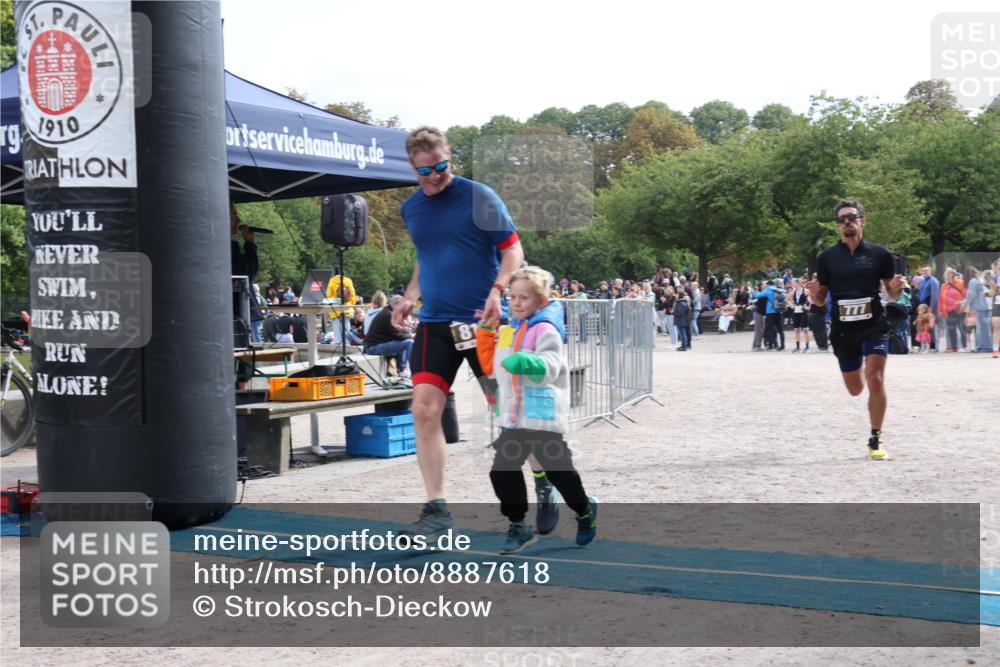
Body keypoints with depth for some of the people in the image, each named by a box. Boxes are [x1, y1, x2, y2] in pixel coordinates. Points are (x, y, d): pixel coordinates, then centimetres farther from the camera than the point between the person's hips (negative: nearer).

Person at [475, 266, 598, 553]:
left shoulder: (546, 331, -11)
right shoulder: (508, 331, 13)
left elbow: (550, 366, -26)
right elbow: (491, 366, 22)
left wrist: (527, 363, -45)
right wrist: (485, 333, 13)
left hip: (543, 416, -7)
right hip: (513, 418, 7)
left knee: (558, 470, 6)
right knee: (503, 471, 0)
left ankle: (585, 510, 32)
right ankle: (518, 527, 10)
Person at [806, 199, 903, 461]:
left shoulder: (879, 254, -1)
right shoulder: (826, 258, 1)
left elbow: (892, 293, 8)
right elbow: (822, 300, 7)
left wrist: (895, 288, -15)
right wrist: (814, 293, -16)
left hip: (874, 326, -2)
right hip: (843, 330, 2)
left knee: (875, 381, -18)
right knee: (855, 389, 15)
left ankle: (875, 440, -4)